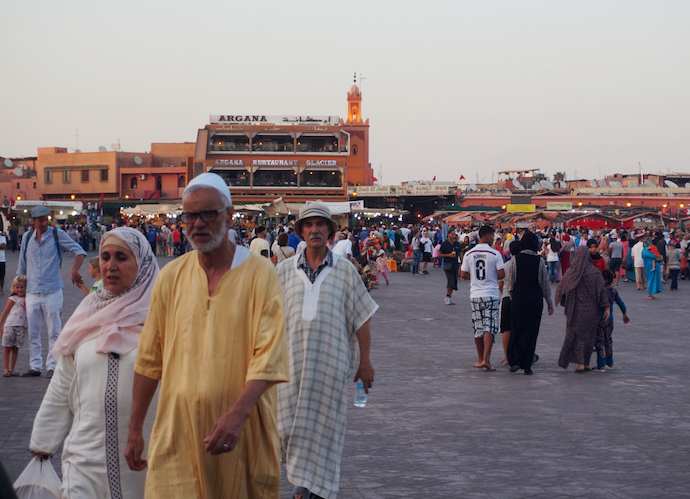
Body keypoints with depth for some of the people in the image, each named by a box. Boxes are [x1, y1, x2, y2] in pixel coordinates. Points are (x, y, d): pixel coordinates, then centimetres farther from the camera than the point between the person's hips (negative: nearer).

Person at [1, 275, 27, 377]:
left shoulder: (28, 299, 9)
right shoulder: (13, 299, -3)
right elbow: (5, 312, -1)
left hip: (21, 327, 4)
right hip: (10, 326, -4)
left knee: (15, 348, 8)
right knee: (7, 348, 0)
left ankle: (11, 369, 14)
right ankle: (6, 369, 2)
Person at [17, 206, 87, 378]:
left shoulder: (57, 234, -1)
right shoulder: (27, 237, 10)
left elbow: (79, 251, -6)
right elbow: (22, 268, 16)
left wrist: (75, 271, -21)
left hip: (52, 292, -4)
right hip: (32, 293, 4)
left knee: (54, 332, -1)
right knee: (32, 333, 6)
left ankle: (52, 366, 4)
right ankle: (35, 366, 14)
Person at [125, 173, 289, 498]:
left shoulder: (260, 273, -4)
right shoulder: (171, 276, 6)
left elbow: (270, 354, -12)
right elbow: (150, 358, 10)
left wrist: (239, 413, -25)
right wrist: (135, 429, 10)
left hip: (242, 429, -2)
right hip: (178, 430, 2)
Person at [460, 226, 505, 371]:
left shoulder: (469, 254, 3)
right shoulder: (495, 254, -8)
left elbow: (464, 274, 4)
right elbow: (502, 274, -10)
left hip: (475, 295, 4)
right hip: (491, 294, -4)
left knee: (478, 328, 12)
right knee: (489, 328, -6)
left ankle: (480, 359, 20)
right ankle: (486, 359, -17)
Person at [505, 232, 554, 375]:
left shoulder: (515, 259, -4)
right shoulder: (539, 261, -4)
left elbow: (509, 282, -1)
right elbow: (545, 284, 2)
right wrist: (550, 303, 11)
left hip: (518, 298, 0)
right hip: (535, 300, 0)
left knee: (516, 330, 9)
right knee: (531, 331, 5)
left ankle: (515, 360, -6)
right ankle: (527, 365, 6)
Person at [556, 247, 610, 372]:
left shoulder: (570, 272, -6)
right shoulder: (594, 272, -10)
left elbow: (561, 289, 1)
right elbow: (602, 291, -10)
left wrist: (565, 305, 13)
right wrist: (606, 307, -5)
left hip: (575, 310, 0)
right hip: (591, 310, 0)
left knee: (576, 335, 8)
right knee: (589, 336, 14)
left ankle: (580, 364, 0)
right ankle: (586, 363, 18)